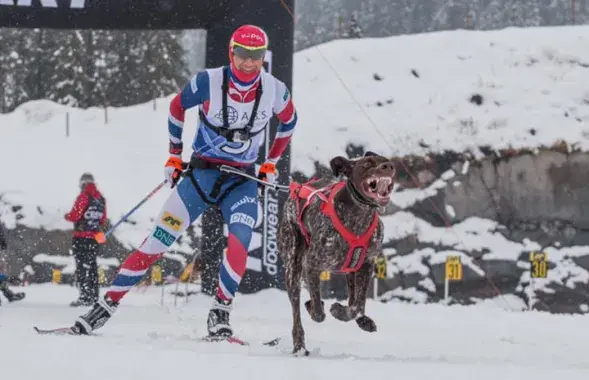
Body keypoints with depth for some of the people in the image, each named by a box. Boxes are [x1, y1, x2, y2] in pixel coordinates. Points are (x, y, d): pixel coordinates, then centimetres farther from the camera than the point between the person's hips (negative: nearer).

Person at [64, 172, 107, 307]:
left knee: (82, 266, -7)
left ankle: (85, 297, -14)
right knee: (92, 266, 13)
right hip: (95, 237, 6)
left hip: (81, 236, -6)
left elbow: (74, 216, -14)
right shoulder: (101, 199, 8)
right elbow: (103, 221, 13)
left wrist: (67, 216, 7)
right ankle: (94, 296, 15)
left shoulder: (84, 196, -11)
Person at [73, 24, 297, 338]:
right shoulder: (208, 82, -16)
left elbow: (288, 122, 13)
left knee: (239, 241, -26)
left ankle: (221, 310, -12)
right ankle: (109, 303, 0)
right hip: (202, 171, -1)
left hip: (243, 181, 1)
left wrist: (271, 163, 13)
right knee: (159, 239, -7)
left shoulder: (275, 91, -10)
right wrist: (174, 155, 8)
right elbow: (177, 107, 3)